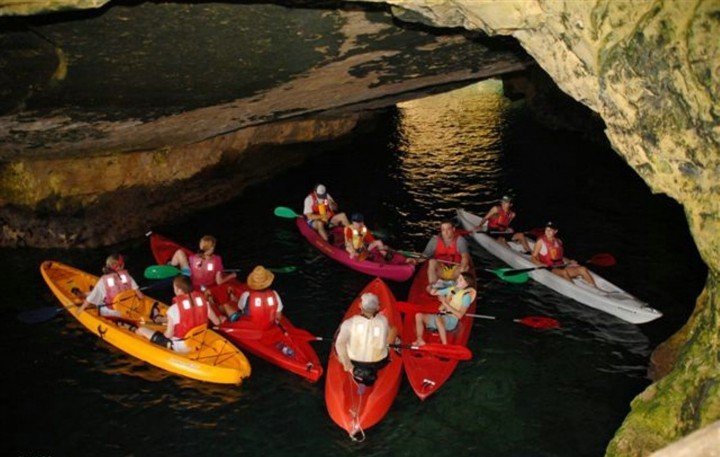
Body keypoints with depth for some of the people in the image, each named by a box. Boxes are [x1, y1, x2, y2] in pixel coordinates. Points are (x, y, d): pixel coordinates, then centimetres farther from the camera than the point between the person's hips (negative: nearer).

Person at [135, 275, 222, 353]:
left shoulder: (174, 309, -21)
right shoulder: (202, 301, -9)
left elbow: (168, 335, -16)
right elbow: (217, 322, 1)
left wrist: (163, 333, 7)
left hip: (180, 347, -5)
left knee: (141, 329, 7)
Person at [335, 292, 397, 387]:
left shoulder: (349, 323, -23)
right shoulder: (383, 321, -20)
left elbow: (339, 344, -31)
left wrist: (348, 366, -22)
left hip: (354, 362, -1)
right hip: (378, 363, 1)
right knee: (393, 329, 21)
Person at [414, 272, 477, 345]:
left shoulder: (466, 296, -7)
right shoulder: (451, 289, 13)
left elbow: (460, 315, -16)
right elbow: (433, 292, 22)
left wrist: (446, 304, -18)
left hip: (451, 320, -7)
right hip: (441, 316, 7)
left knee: (438, 319, -40)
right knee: (419, 315, -9)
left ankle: (445, 345, -33)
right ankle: (419, 340, -7)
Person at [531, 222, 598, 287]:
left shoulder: (559, 242, 14)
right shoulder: (541, 241, -1)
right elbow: (533, 258, -3)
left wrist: (569, 261, 6)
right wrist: (542, 265, -20)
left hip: (561, 266, 5)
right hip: (550, 270, -5)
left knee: (582, 269, -14)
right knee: (564, 272, -36)